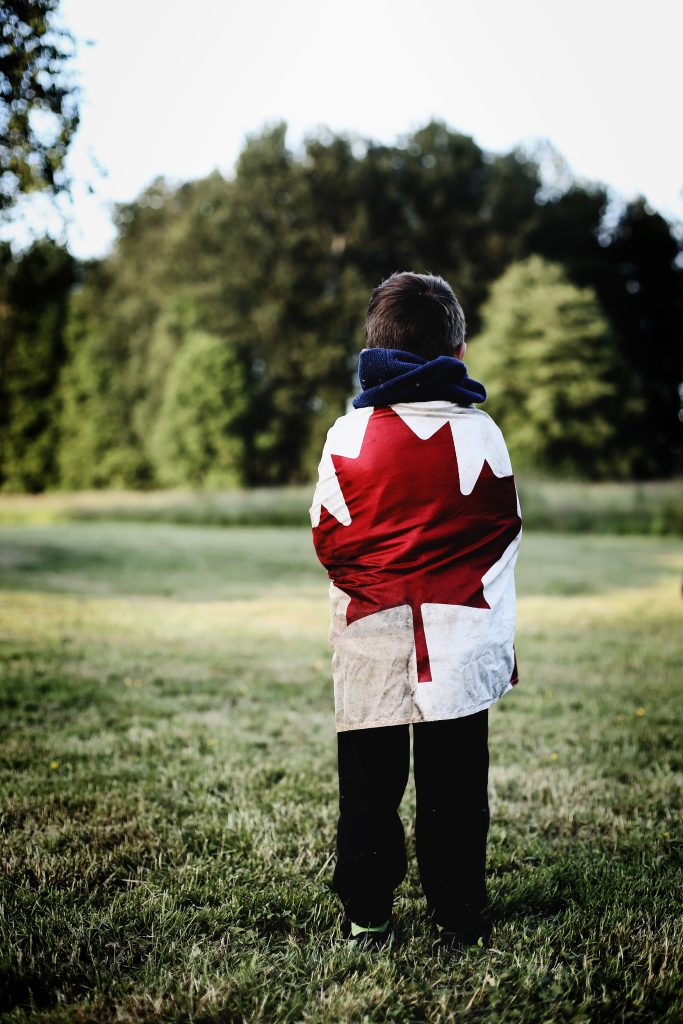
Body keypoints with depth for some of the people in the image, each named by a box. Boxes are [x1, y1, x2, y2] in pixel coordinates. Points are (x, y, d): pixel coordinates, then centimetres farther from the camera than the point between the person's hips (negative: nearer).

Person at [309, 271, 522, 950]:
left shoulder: (347, 436, -5)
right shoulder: (480, 434, -3)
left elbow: (327, 539, 1)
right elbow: (505, 531, 6)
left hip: (370, 640, 0)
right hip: (461, 639, 0)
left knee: (369, 785, 11)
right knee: (454, 785, 9)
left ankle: (366, 918, 19)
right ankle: (459, 919, 18)